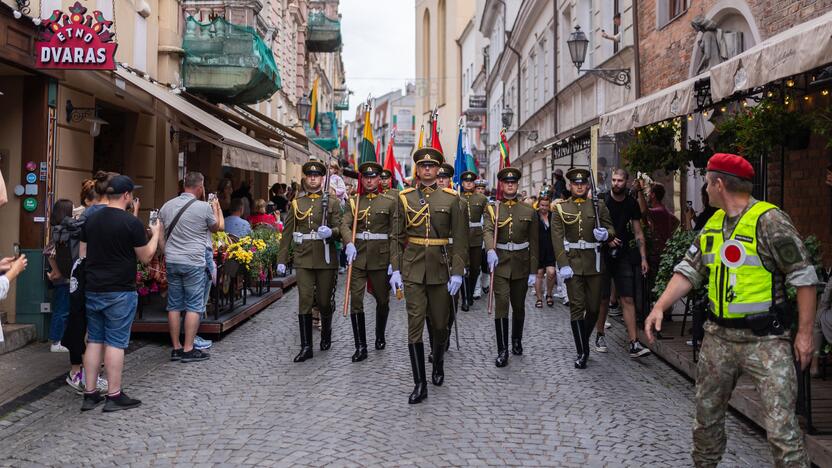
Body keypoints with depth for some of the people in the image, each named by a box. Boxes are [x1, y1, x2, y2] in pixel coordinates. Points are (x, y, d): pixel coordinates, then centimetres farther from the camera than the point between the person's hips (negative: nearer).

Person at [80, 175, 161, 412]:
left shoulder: (91, 220, 6)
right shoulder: (131, 222, -13)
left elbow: (83, 253, 14)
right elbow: (145, 257, -5)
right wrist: (156, 233, 8)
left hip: (93, 289, 6)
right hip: (120, 292, -6)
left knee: (94, 340, 12)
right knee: (115, 342, 0)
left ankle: (90, 394, 16)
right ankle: (114, 396, 5)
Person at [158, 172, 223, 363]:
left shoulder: (167, 206, 8)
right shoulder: (204, 207, -8)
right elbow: (218, 227, 8)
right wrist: (217, 208, 23)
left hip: (171, 262, 6)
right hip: (193, 263, -5)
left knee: (174, 305, 10)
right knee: (194, 306, 0)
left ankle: (176, 348, 15)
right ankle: (188, 350, 0)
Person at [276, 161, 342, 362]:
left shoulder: (332, 203, 5)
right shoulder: (296, 204, 9)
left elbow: (339, 229, 0)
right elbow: (287, 234, 9)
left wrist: (330, 232, -24)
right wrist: (281, 260, 5)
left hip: (326, 259, -1)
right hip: (303, 260, 1)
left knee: (325, 301, 8)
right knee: (305, 301, -5)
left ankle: (326, 334, 35)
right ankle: (306, 347, -1)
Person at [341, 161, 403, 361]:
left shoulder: (391, 201, -1)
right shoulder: (354, 201, 7)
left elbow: (396, 234, -6)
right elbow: (345, 224, -6)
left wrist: (395, 265, -12)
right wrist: (349, 243, -28)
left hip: (381, 257, -1)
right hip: (357, 256, 1)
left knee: (383, 299, 13)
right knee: (356, 301, -5)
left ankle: (380, 336, 37)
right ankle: (360, 347, 3)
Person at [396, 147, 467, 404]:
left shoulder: (451, 198, 0)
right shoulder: (404, 197, 4)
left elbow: (460, 238, -1)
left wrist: (457, 272, -8)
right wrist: (394, 269, -1)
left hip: (441, 268, 0)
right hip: (413, 269, 0)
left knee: (439, 323, 11)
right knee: (414, 325, -5)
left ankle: (438, 364, 38)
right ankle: (419, 383, 2)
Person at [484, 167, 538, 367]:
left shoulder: (528, 211, 4)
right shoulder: (492, 209, 1)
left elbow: (534, 243, 5)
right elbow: (487, 230, -18)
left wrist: (534, 271, 1)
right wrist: (490, 250, -39)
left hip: (521, 265, 2)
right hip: (500, 263, -2)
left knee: (519, 306, 13)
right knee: (501, 304, -12)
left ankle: (517, 341, 35)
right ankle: (502, 351, -7)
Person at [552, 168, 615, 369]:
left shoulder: (599, 205, 7)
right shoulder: (561, 208, 3)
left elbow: (611, 228, 7)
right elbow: (557, 239, -4)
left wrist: (605, 234, -19)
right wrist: (563, 265, -14)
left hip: (594, 262, 2)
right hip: (572, 263, -2)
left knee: (594, 307, 7)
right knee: (577, 307, -3)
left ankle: (583, 340, 31)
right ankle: (582, 352, 4)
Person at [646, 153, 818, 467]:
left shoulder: (769, 221, -12)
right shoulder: (712, 224, 9)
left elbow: (804, 277, -11)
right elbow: (689, 270, 10)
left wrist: (804, 333, -12)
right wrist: (660, 307, -2)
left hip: (766, 340, -7)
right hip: (719, 336, 7)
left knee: (782, 428, -8)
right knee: (706, 414, 18)